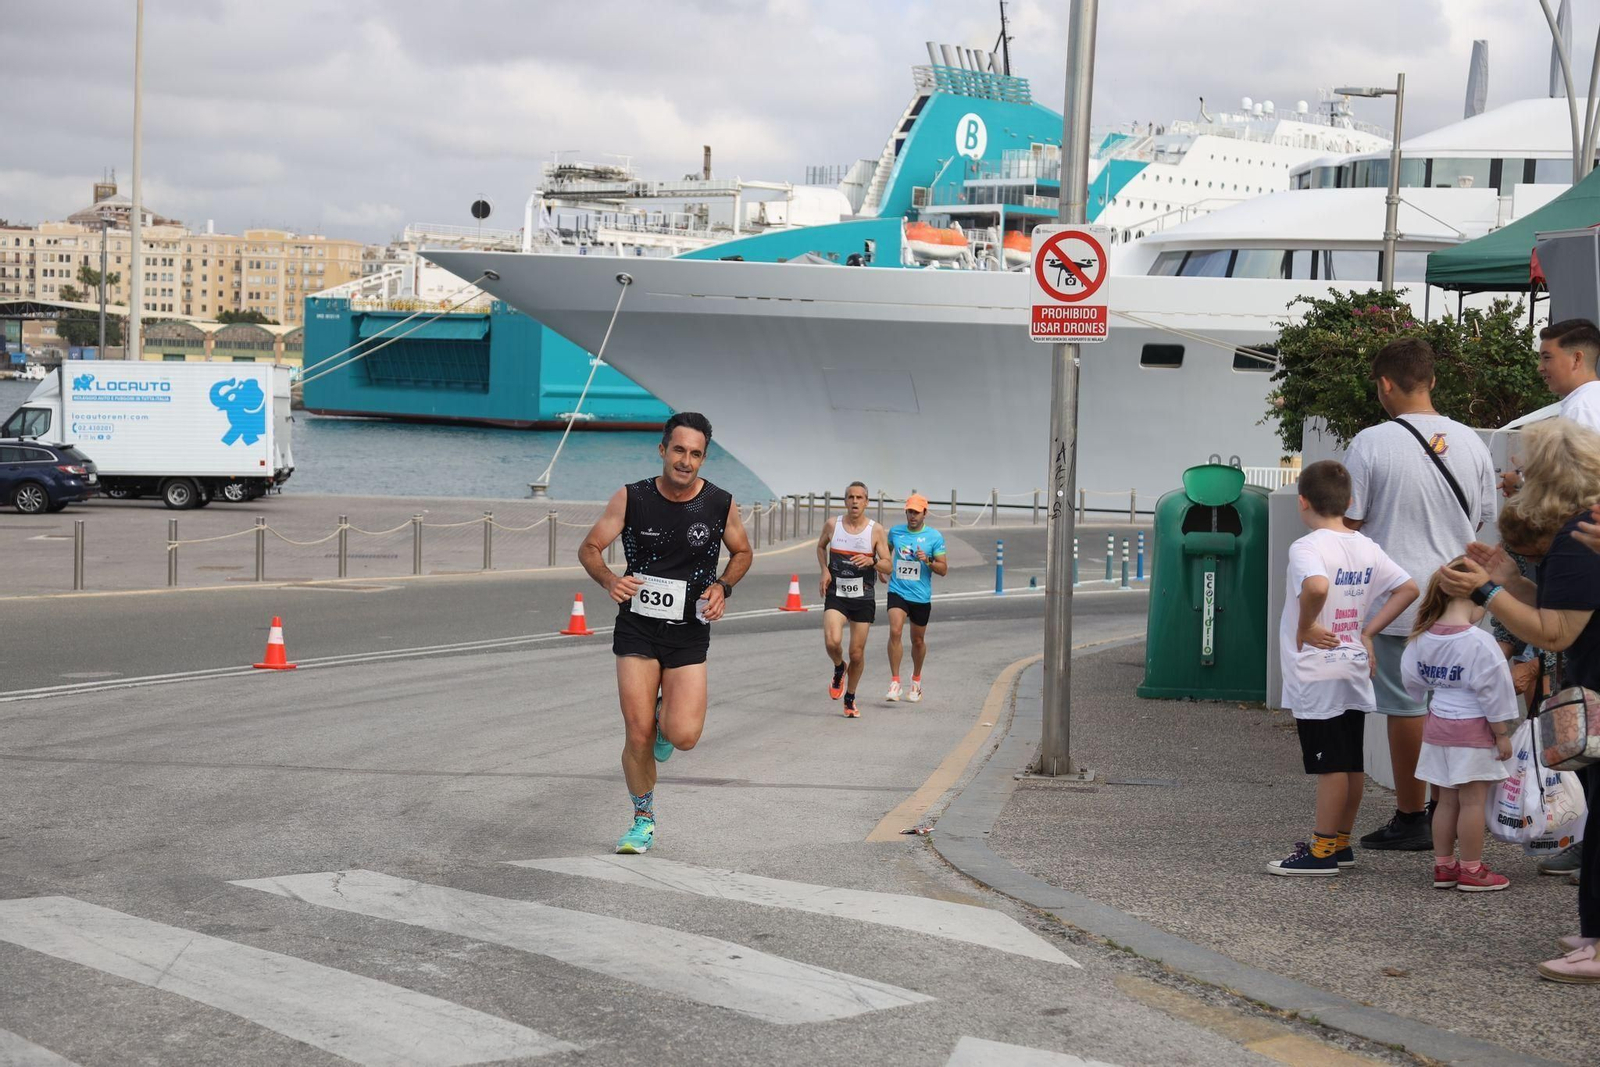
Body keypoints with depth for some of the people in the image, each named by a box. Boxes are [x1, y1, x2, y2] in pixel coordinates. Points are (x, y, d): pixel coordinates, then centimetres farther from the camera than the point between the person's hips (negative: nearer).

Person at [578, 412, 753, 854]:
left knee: (684, 736, -14)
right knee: (638, 734, -4)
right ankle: (643, 821, 18)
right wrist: (609, 580, -21)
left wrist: (722, 587, -6)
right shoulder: (631, 498, -8)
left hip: (689, 634, 0)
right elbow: (589, 549, -1)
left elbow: (742, 552, 12)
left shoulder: (720, 504, -6)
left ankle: (667, 716, 24)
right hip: (637, 629, 0)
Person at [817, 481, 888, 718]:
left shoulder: (876, 530, -4)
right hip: (836, 594, 0)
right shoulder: (832, 524, -1)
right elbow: (821, 547, 18)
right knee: (832, 641, -24)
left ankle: (850, 699, 26)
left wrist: (871, 562, -24)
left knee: (857, 653, 4)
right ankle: (839, 669, 11)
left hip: (863, 598, 0)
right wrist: (824, 570, 1)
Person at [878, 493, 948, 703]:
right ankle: (895, 682, -18)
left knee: (918, 641, 12)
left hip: (921, 597, 0)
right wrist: (882, 567, 12)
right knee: (895, 631, -21)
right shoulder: (895, 532, 4)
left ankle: (916, 681, 36)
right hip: (897, 592, 0)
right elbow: (887, 553, 25)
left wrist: (927, 561, -20)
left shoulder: (935, 537, -4)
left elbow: (943, 569, -4)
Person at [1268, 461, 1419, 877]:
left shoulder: (1307, 548, -16)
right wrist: (1368, 631, 6)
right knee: (1352, 762, 13)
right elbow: (1408, 589, 8)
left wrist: (1304, 627, -20)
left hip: (1318, 673, -7)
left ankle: (1321, 852, 2)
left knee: (1330, 764, -4)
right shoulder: (1366, 548, 7)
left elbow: (1316, 586, -36)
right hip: (1355, 670, 7)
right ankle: (1340, 843, 25)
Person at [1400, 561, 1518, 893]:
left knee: (1448, 800, 15)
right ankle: (1471, 871, 5)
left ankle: (1443, 866, 21)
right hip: (1473, 729, -7)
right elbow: (1493, 692, -14)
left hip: (1438, 726, 7)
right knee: (1473, 801, 0)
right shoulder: (1479, 642, -18)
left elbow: (1412, 679, 12)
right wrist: (1502, 735, -6)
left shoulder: (1423, 638, 1)